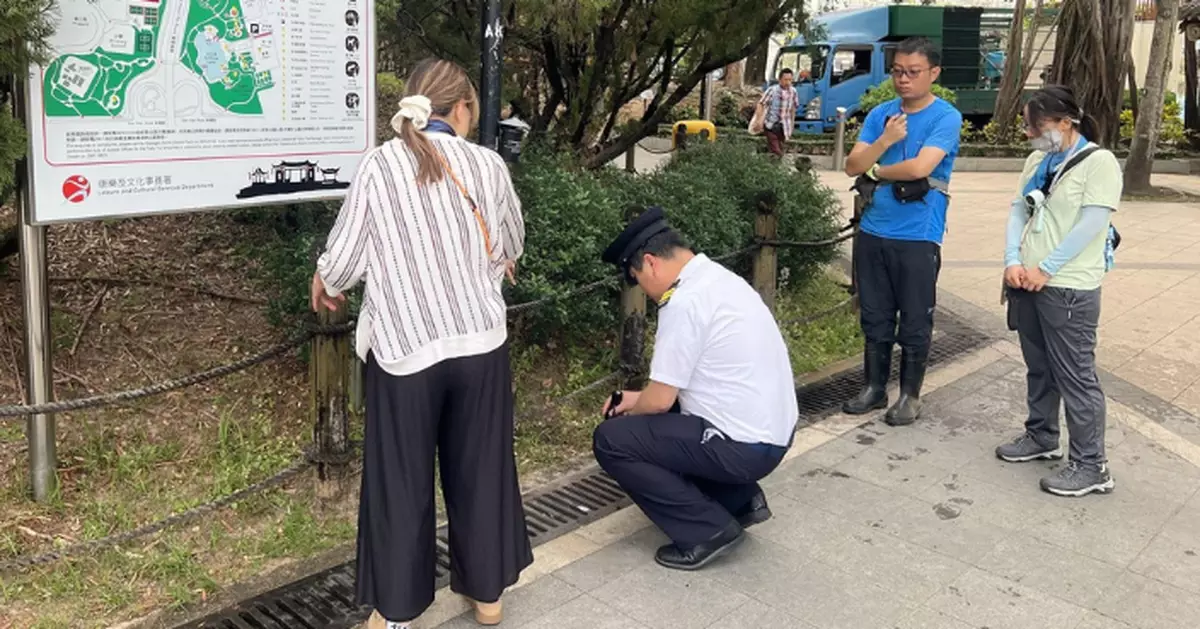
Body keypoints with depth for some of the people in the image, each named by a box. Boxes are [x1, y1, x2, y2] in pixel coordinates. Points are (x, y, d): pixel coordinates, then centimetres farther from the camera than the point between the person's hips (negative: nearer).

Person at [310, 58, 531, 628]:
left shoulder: (379, 165, -6)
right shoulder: (487, 164, 0)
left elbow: (344, 256, -2)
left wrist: (325, 286, 21)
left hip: (403, 345, -2)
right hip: (480, 339, 2)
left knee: (400, 479, 11)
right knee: (481, 468, 16)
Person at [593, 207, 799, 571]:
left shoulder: (684, 303, -20)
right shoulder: (718, 278, 9)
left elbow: (661, 400, -15)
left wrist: (632, 407, 6)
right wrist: (640, 400, 18)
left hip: (744, 447, -10)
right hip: (772, 431, 10)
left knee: (611, 440, -6)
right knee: (659, 416, 24)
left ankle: (708, 530, -1)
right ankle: (740, 500, 18)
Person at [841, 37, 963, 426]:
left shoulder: (946, 117, -7)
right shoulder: (880, 114, 8)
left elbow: (920, 166, -21)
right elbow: (852, 166, 1)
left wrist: (876, 172, -5)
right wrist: (885, 139, -15)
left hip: (917, 237, -5)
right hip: (872, 232, 5)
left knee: (915, 322, 6)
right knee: (875, 318, 14)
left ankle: (910, 395, 19)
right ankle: (874, 387, 27)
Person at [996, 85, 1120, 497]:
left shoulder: (1099, 162, -10)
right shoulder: (1038, 160, 13)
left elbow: (1090, 225, -17)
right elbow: (1018, 210, 10)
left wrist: (1045, 269, -16)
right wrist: (1013, 260, -6)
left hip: (1069, 288, -7)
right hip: (1027, 282, 7)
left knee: (1075, 376, -4)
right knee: (1039, 368, 18)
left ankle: (1091, 466, 4)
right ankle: (1042, 437, 33)